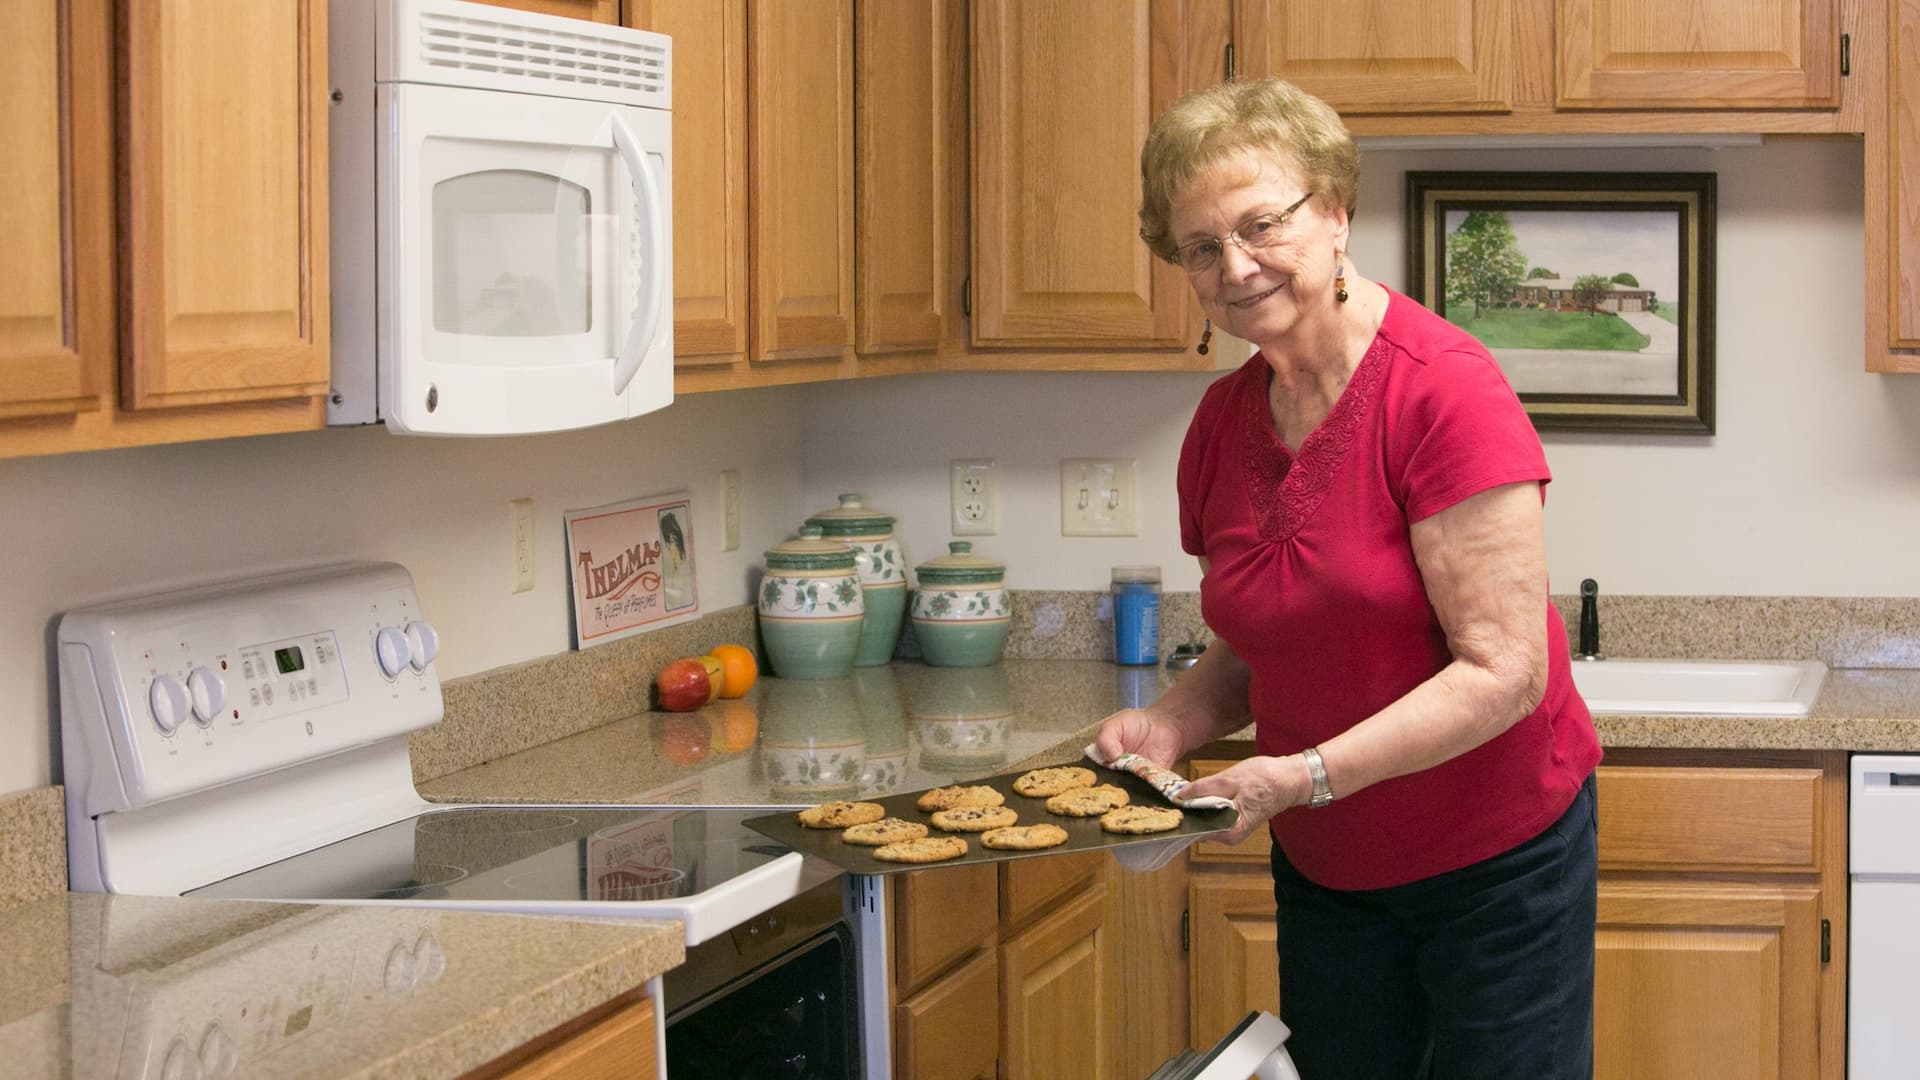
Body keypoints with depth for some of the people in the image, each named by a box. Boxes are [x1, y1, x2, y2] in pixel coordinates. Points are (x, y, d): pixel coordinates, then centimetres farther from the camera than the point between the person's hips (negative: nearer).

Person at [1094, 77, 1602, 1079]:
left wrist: (1308, 775, -29)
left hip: (1496, 860, -6)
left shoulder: (1443, 387, -20)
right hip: (1325, 873, 6)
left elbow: (1502, 671, -23)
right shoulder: (1223, 422, 1)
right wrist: (1172, 721, -7)